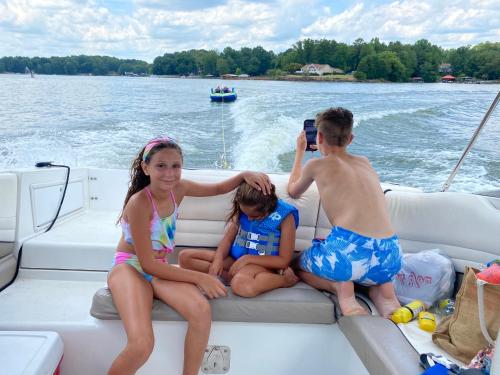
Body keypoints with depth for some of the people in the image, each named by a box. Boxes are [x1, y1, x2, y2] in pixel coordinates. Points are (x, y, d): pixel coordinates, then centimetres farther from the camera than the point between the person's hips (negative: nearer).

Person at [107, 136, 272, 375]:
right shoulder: (139, 203, -22)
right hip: (130, 267, -5)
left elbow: (218, 189, 15)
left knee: (201, 311, -24)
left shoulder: (179, 188, -4)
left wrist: (244, 175, -5)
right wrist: (199, 278, -19)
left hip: (160, 268, 5)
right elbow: (148, 264, -19)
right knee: (142, 344, -30)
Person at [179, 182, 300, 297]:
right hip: (235, 258, 7)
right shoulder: (242, 209, 2)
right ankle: (233, 276, -20)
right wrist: (218, 259, -17)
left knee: (242, 285, -43)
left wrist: (248, 259, -19)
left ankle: (284, 279, -14)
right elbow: (228, 238, 5)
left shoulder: (285, 215, -12)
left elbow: (284, 261, -11)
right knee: (185, 257, -9)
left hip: (262, 263, -6)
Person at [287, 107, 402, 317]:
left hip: (348, 251, -4)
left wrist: (300, 152, 41)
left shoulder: (316, 165, 8)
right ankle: (381, 288, 7)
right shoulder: (365, 162, 20)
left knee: (299, 263, 28)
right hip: (389, 257, 4)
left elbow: (293, 191, 30)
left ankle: (339, 286, -2)